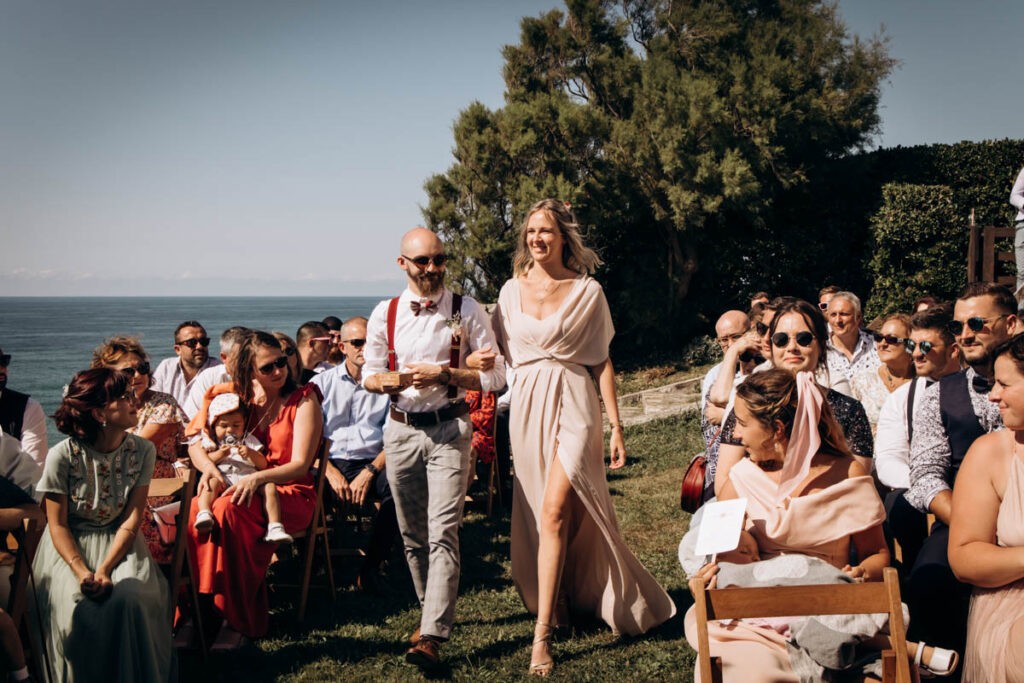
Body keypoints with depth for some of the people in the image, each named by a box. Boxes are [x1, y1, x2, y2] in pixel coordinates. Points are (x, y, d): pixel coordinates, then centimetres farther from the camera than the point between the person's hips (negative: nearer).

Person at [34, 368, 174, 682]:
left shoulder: (142, 450, -7)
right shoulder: (62, 455, -14)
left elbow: (132, 519, -8)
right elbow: (57, 524, -8)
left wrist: (105, 570, -20)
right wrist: (82, 572, -22)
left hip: (118, 542, 2)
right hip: (70, 547, -1)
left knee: (131, 599, -27)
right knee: (79, 608, -28)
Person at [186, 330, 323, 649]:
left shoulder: (303, 400, -1)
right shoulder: (241, 398, 12)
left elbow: (300, 464, -10)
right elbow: (196, 442, 10)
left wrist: (258, 478, -28)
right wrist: (209, 468, -13)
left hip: (291, 494, -4)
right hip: (245, 488, 4)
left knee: (228, 509, -35)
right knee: (197, 509, -30)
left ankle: (239, 620, -28)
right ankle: (203, 608, -23)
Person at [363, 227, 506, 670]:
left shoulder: (467, 311, -1)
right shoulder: (385, 314, 6)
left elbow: (494, 376, -3)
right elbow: (369, 375, 10)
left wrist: (442, 374, -15)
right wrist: (391, 380, -13)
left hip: (449, 429, -4)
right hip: (401, 430, 4)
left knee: (442, 532, -13)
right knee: (412, 534, 12)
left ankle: (431, 637, -17)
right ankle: (432, 611, 30)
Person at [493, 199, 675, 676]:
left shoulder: (587, 291, -1)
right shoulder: (512, 291, 8)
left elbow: (602, 361, 1)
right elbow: (502, 352, 17)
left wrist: (616, 427, -2)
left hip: (574, 405, -4)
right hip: (528, 407, 4)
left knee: (555, 511, -16)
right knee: (539, 515, 10)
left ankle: (543, 632, -15)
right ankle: (561, 599, 30)